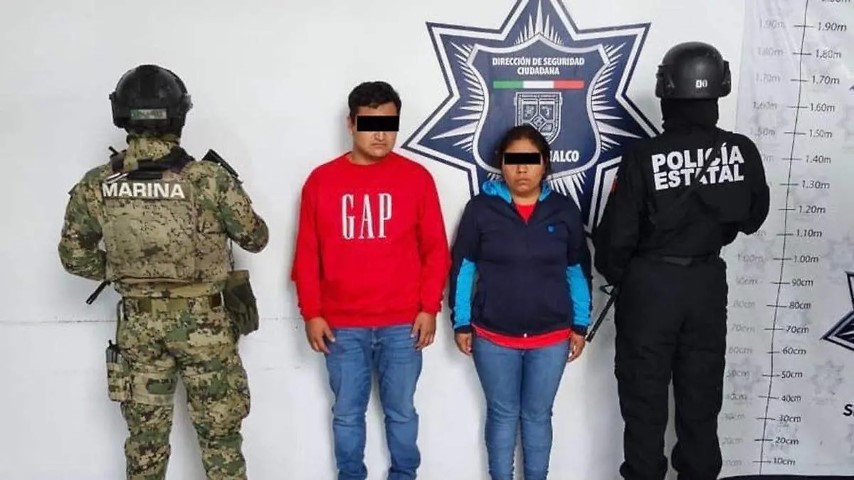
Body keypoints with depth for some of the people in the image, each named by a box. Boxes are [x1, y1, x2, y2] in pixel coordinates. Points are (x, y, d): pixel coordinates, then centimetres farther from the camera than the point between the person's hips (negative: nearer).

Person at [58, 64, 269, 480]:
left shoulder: (95, 186, -5)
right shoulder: (208, 179, -16)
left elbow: (74, 256, 4)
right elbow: (256, 239, -4)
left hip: (138, 323, 3)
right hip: (201, 321, -3)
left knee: (145, 439, 17)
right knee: (220, 436, 10)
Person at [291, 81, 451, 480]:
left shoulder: (416, 177, 0)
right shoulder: (322, 180, 2)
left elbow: (435, 248, 1)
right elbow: (307, 253, 3)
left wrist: (429, 307, -3)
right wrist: (311, 313, -1)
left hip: (402, 323, 0)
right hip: (342, 325, 1)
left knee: (401, 411, 13)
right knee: (347, 413, 13)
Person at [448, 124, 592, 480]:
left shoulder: (564, 210, -1)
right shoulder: (481, 208, -6)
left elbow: (578, 271, 6)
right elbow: (462, 268, -1)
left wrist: (580, 325, 6)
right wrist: (461, 323, -1)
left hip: (551, 336, 1)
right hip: (493, 336, -1)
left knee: (538, 415, 14)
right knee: (502, 414, 13)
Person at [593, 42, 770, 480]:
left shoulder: (644, 156, -20)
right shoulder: (741, 151, -9)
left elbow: (617, 233, -14)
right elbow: (752, 218, 6)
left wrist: (614, 275, 6)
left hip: (650, 284, -3)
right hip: (708, 282, 3)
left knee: (645, 397, 11)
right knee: (701, 394, 17)